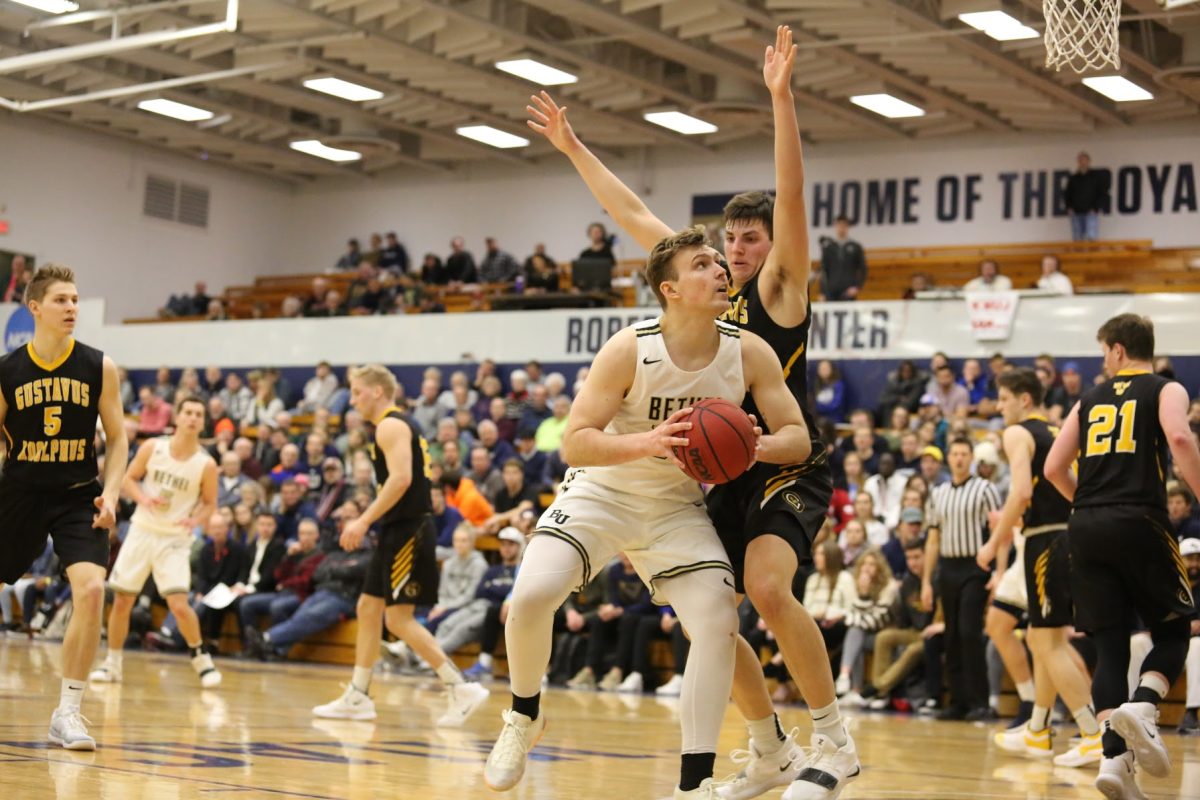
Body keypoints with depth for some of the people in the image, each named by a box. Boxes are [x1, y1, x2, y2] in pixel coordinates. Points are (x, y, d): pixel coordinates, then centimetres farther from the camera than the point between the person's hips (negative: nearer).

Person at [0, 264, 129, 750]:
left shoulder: (99, 368, -4)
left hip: (77, 498, -1)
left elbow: (117, 440, 4)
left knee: (91, 591, -19)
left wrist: (110, 493, -9)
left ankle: (67, 714, -9)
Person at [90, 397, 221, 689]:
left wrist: (195, 520, -19)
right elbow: (128, 479, 4)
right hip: (142, 531, 2)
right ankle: (112, 663, 20)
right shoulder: (152, 447, -5)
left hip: (175, 539, -2)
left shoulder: (206, 464, -9)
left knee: (179, 604, -16)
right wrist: (143, 499, -16)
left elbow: (209, 503, 2)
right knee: (121, 600, 4)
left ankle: (201, 658, 5)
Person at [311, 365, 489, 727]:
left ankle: (461, 688, -10)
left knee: (398, 617, -11)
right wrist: (366, 521, 18)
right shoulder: (397, 426, 20)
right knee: (368, 607, 13)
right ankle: (357, 697, 18)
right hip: (399, 531, 11)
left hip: (408, 531, -11)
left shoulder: (391, 425, -11)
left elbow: (401, 479, -24)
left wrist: (364, 521, -22)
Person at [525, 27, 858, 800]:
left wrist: (781, 98, -31)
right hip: (732, 479, 8)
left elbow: (791, 198, -22)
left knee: (766, 584, -30)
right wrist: (574, 148, 16)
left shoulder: (781, 290, -7)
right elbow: (636, 216, 15)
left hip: (791, 472, -8)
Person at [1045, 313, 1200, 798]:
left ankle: (1115, 758, -6)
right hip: (1140, 523, -3)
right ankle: (1142, 705, -16)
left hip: (1086, 528, 3)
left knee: (1109, 645, 6)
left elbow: (1054, 468, 15)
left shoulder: (1090, 400, 18)